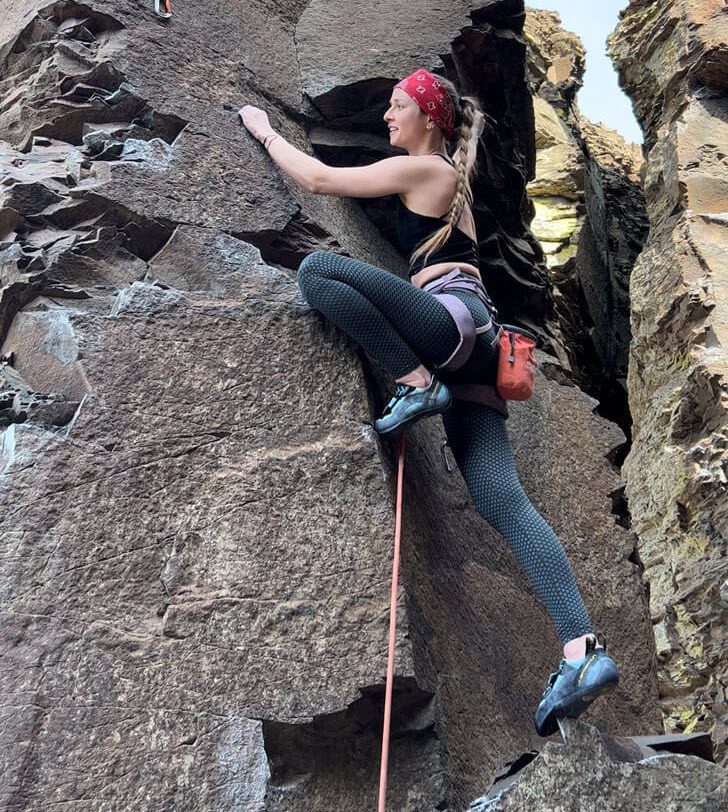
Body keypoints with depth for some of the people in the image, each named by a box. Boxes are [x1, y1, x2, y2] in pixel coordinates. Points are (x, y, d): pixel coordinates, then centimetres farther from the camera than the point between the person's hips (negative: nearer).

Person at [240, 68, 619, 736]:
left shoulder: (421, 168, 7)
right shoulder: (452, 181, 33)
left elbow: (317, 180, 5)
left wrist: (265, 131, 17)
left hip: (453, 314, -9)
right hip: (473, 356, 9)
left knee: (318, 270, -18)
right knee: (503, 502, -9)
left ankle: (417, 383, -19)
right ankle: (583, 649, -21)